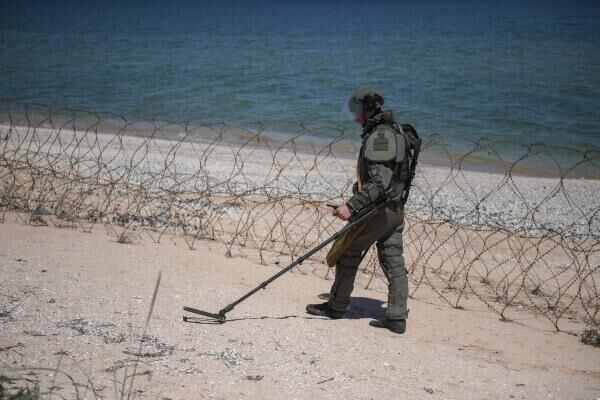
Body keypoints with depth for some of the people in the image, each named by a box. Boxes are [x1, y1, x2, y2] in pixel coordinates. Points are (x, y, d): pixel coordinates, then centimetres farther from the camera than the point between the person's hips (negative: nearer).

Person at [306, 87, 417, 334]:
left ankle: (337, 306, 20)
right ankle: (397, 318, 10)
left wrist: (352, 206, -27)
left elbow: (379, 182, -27)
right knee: (394, 262, 8)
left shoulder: (379, 137, -19)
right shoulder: (394, 131, 12)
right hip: (395, 209, 9)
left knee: (347, 254, 7)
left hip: (376, 208, -9)